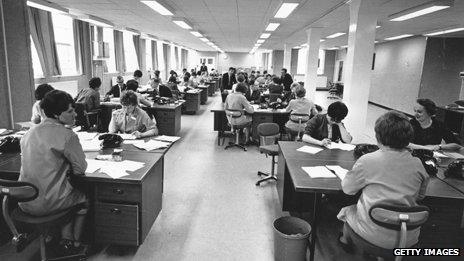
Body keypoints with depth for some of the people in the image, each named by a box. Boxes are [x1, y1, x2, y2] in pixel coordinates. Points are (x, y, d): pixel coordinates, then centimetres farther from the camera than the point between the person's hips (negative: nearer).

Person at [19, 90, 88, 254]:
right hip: (47, 204, -6)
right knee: (82, 197, 24)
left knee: (70, 192, 31)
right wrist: (70, 168, 9)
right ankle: (75, 243, 35)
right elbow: (80, 169, -11)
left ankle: (66, 239, 29)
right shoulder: (67, 135, -17)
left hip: (25, 204, 7)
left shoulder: (29, 133, 6)